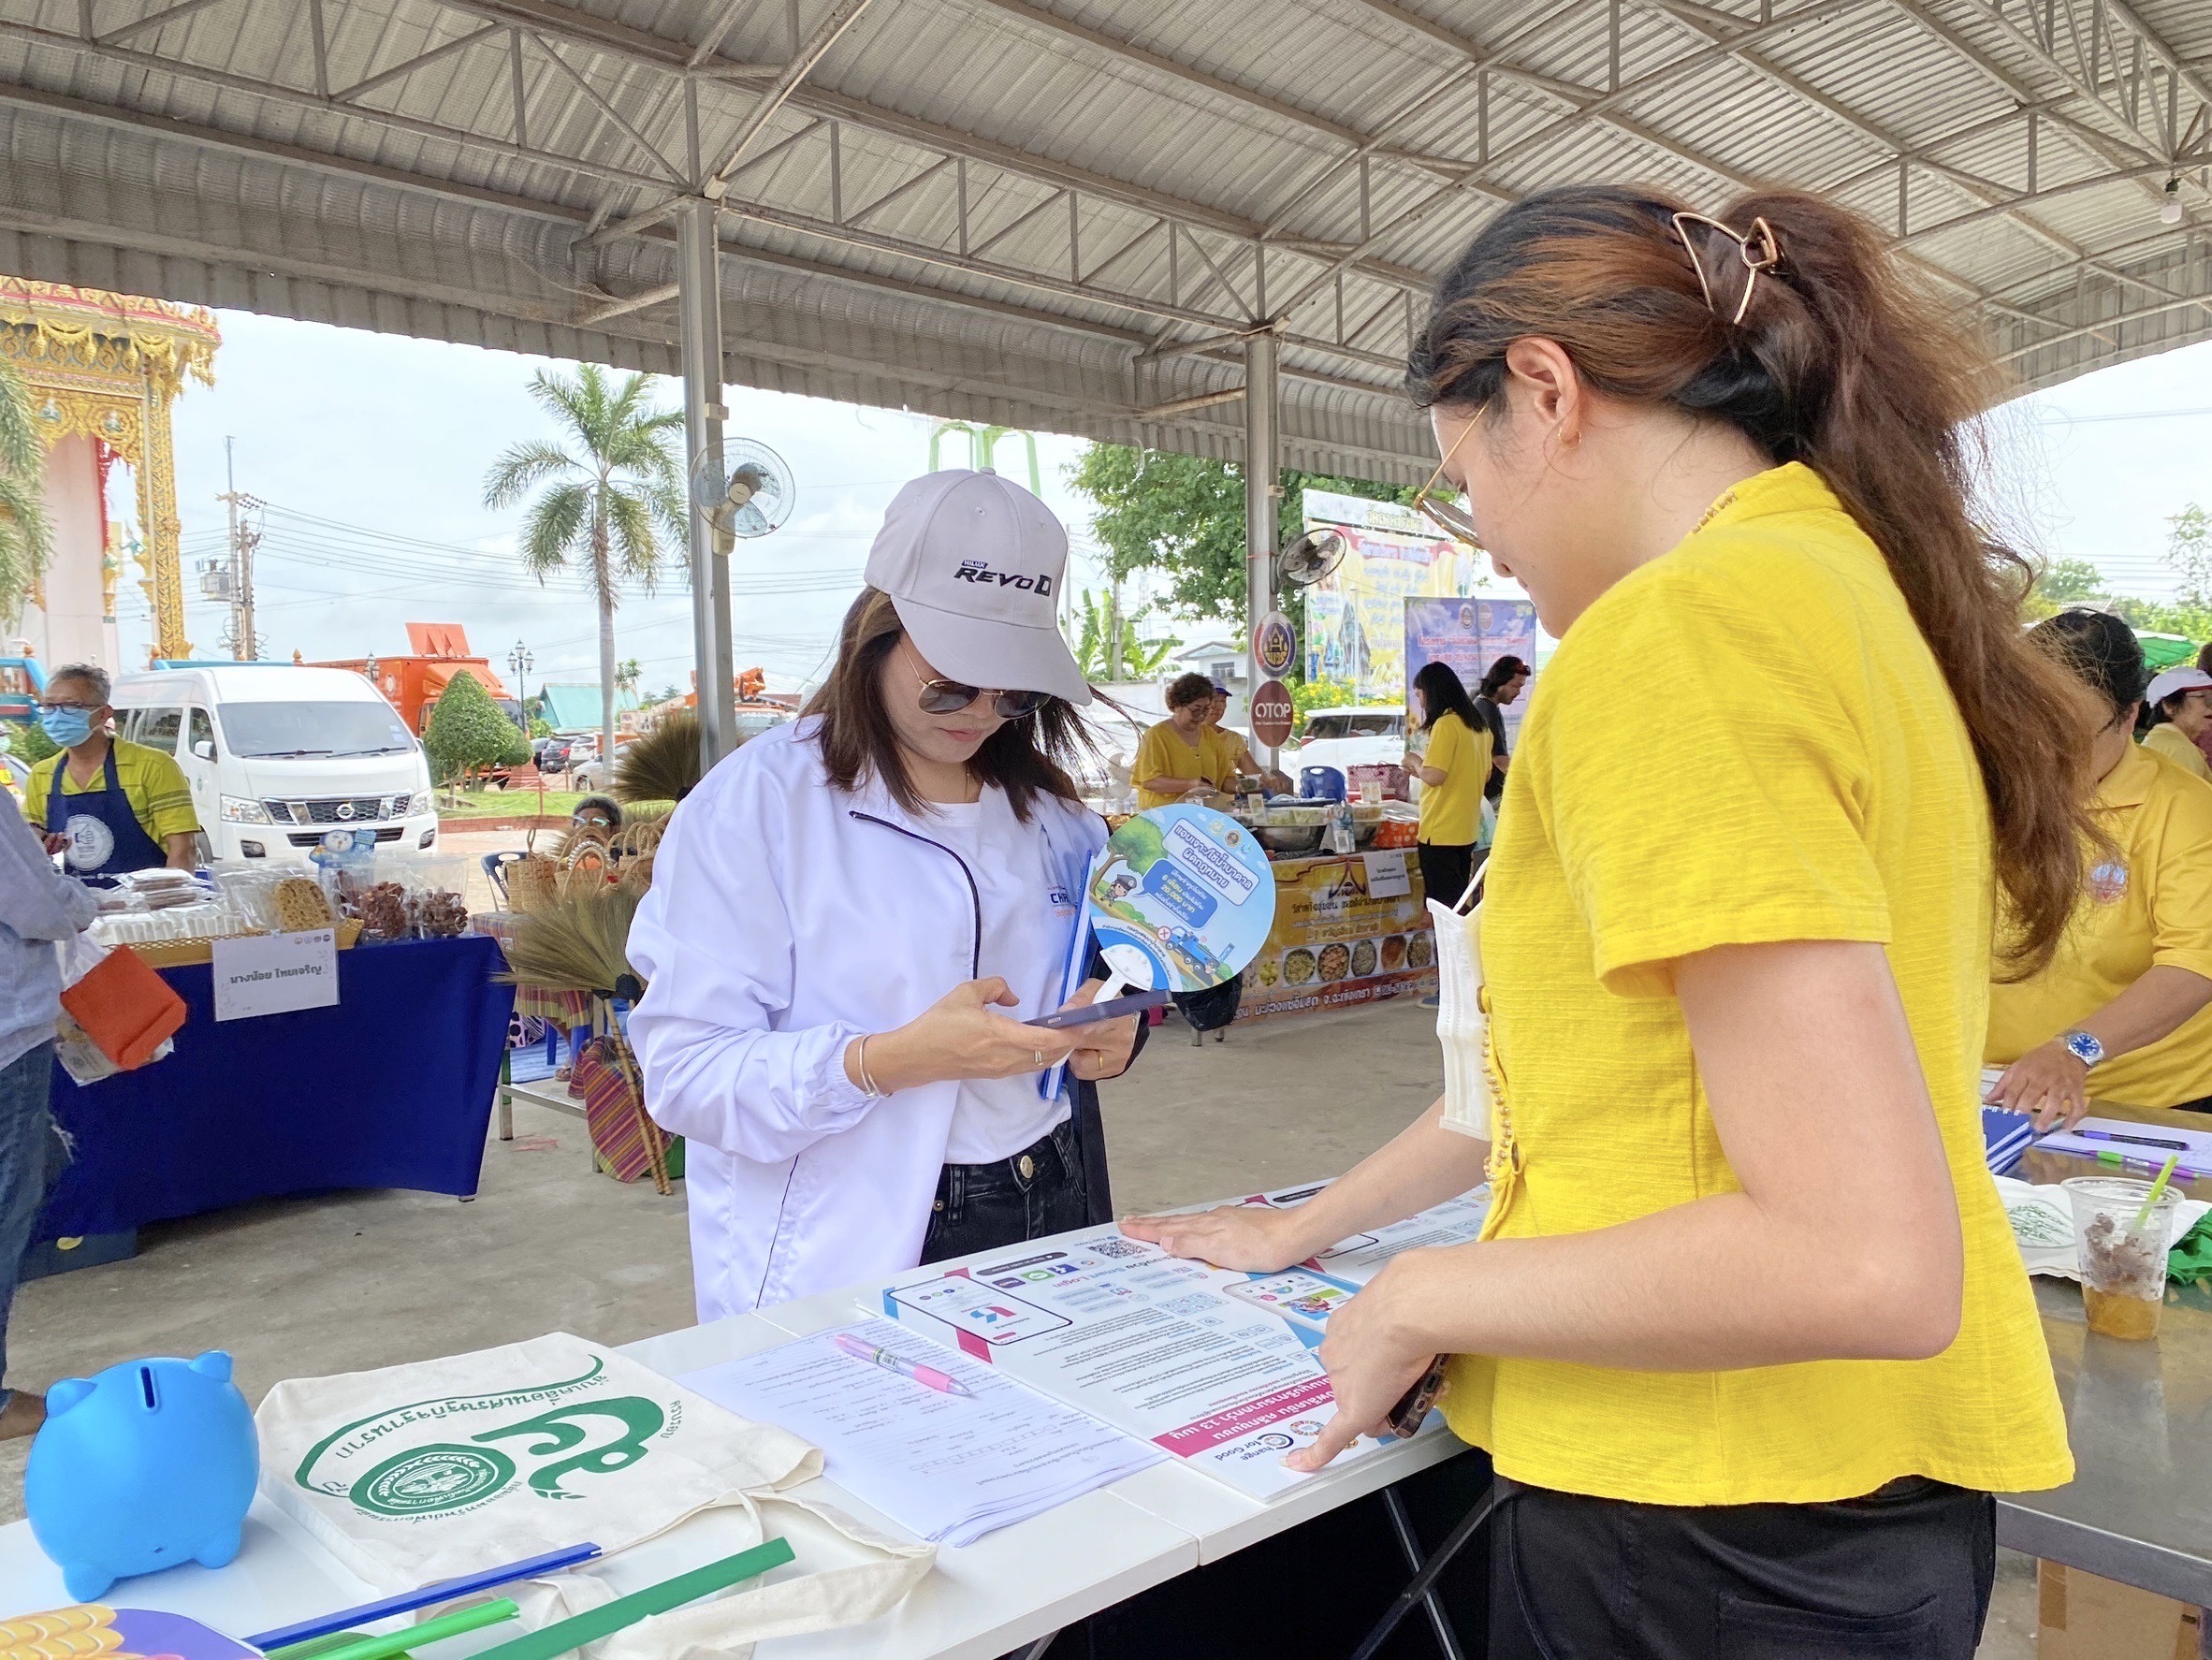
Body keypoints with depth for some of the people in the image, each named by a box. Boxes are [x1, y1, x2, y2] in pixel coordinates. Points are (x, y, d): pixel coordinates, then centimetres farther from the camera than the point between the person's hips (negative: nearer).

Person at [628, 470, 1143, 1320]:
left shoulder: (1049, 804, 9)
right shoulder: (756, 802, -10)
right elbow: (686, 1068, -16)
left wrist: (1108, 1031, -4)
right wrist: (898, 1060, -28)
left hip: (1045, 1219, 5)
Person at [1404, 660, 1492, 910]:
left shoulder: (1445, 724, -15)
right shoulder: (1479, 726, 10)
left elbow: (1434, 776, -22)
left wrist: (1415, 761, -1)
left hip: (1440, 832, -8)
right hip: (1467, 830, 8)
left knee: (1443, 905, -4)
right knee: (1459, 903, 15)